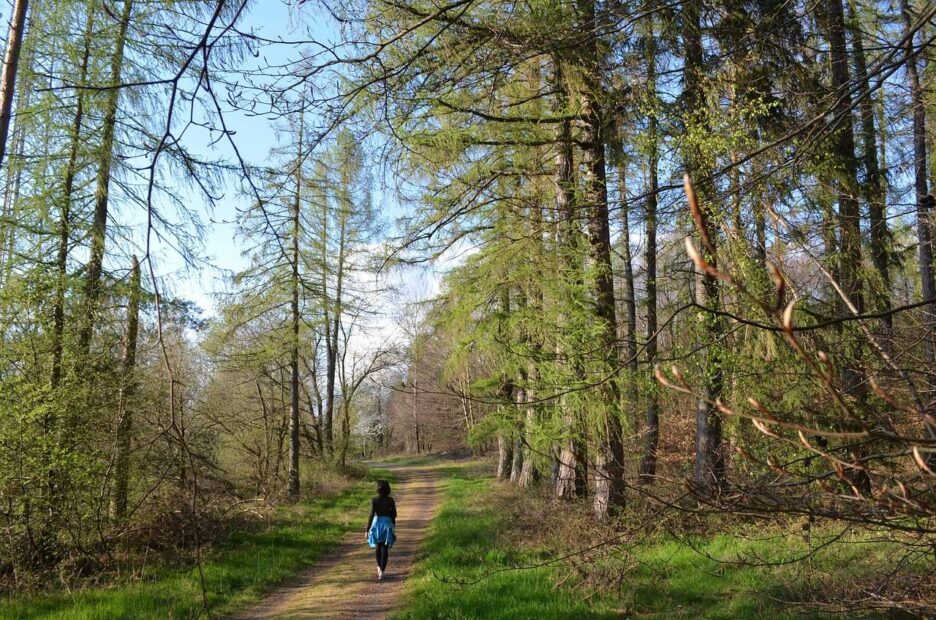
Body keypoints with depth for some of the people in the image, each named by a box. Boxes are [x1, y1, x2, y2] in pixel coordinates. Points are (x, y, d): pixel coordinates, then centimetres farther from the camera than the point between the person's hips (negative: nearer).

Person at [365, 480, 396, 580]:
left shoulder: (374, 500, -10)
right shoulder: (390, 500, -4)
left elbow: (371, 515, -14)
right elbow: (394, 514, 3)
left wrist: (367, 529, -9)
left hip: (377, 524, 0)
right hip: (387, 524, 0)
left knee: (378, 546, 22)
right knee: (385, 549, 2)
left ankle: (379, 567, 39)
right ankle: (381, 571, -10)